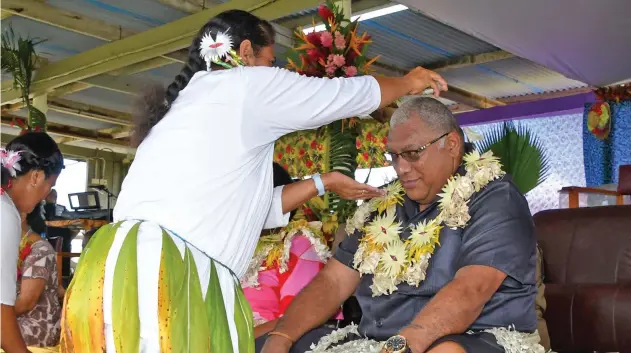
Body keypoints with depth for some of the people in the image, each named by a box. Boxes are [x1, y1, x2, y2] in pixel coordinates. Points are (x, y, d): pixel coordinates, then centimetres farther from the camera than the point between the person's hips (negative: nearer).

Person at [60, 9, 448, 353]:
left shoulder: (193, 100, 28)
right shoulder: (247, 85, 2)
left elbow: (256, 207, 34)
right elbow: (351, 93, 12)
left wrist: (324, 182, 41)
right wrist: (409, 83, 30)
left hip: (171, 278, 9)